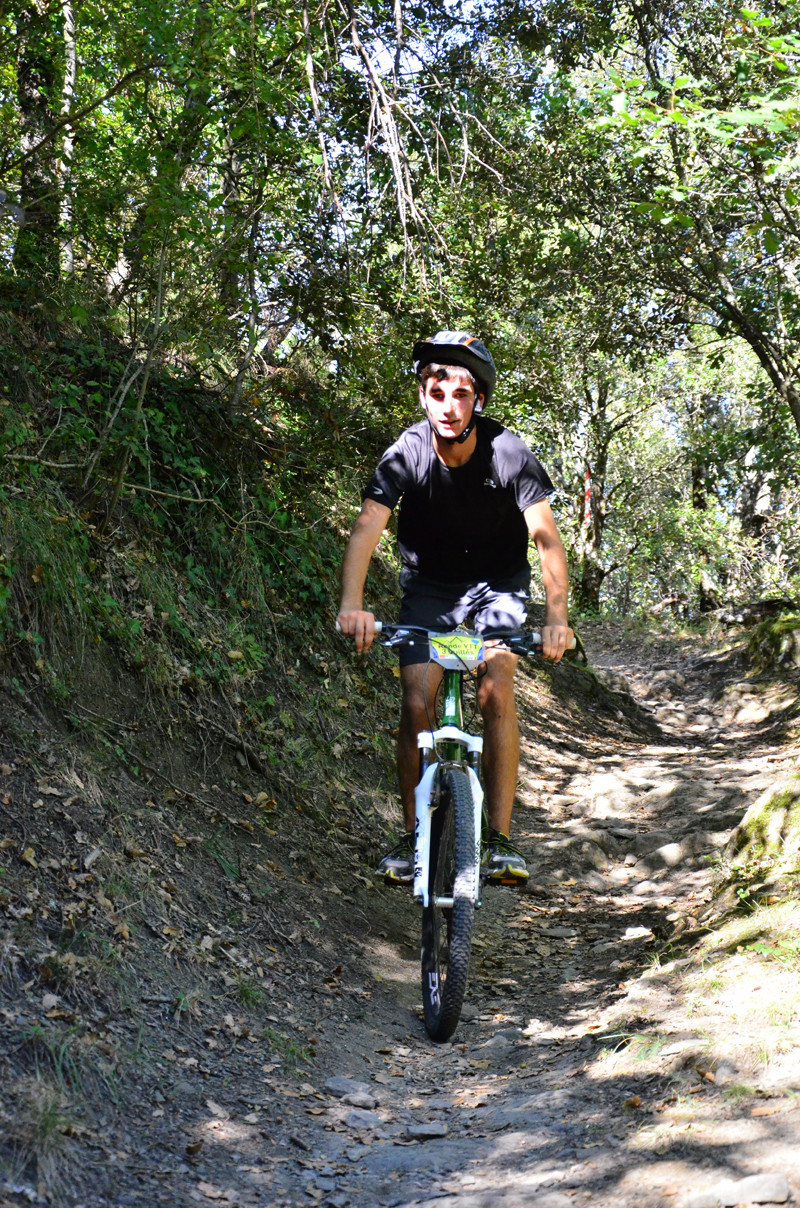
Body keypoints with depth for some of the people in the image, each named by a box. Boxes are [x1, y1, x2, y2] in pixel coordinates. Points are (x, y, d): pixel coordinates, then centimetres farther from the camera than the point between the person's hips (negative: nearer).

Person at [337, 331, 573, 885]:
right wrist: (353, 604, -49)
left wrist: (557, 617, -44)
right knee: (417, 703, -12)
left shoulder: (508, 452, -24)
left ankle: (500, 839, -13)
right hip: (430, 586, 1)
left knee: (496, 692, -21)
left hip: (497, 583, -1)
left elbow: (547, 537, -29)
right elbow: (367, 528, -32)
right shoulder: (406, 454, -22)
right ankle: (413, 836, 2)